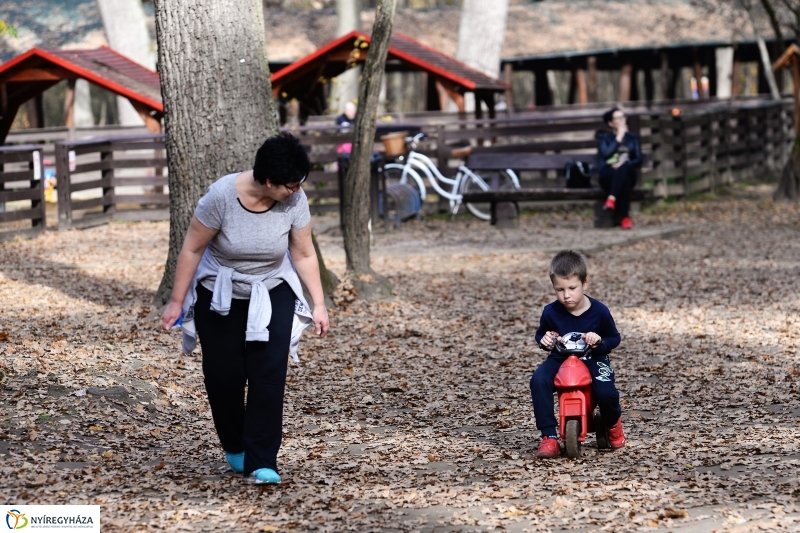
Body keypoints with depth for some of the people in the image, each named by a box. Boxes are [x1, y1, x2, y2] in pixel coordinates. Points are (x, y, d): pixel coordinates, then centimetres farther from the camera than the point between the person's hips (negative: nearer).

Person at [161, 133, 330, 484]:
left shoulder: (294, 200, -19)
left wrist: (319, 304, -8)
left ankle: (262, 462, -8)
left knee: (269, 376, -11)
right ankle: (235, 449, 27)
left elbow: (305, 254, -7)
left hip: (272, 295, 1)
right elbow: (191, 249, -15)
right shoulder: (221, 196, -26)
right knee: (224, 376, 2)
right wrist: (176, 302, -11)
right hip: (220, 296, -1)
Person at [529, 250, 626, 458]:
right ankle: (549, 437, -21)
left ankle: (613, 424, 12)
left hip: (593, 359, -1)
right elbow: (540, 334, 10)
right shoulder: (551, 312, -10)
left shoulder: (599, 311, -11)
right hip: (560, 359, 1)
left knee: (606, 391, -29)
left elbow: (614, 338, 2)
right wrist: (544, 340, -14)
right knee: (538, 380, -29)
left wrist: (600, 342, -20)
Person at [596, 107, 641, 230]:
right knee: (624, 180, -40)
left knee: (623, 168, -39)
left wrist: (625, 163, -12)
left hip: (628, 173, 2)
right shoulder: (604, 136, 13)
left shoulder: (632, 137, 22)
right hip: (608, 175, -2)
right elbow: (606, 154, -8)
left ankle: (612, 199, -51)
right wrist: (619, 137, -4)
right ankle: (624, 217, -47)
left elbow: (638, 159, 9)